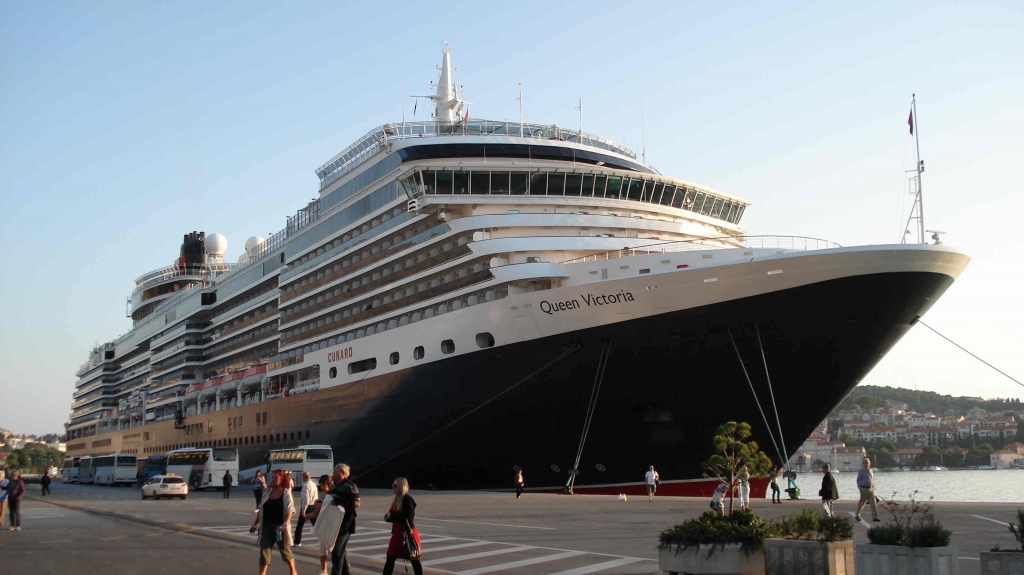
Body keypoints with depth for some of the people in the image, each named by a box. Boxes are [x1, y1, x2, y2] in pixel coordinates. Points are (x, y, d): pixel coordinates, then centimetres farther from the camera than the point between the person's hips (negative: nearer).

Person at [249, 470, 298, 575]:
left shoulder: (286, 493, -9)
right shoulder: (267, 492, 5)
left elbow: (289, 510, -15)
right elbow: (261, 509, 12)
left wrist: (285, 524, -28)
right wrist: (255, 524, 13)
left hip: (279, 527, -4)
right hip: (266, 526, 4)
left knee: (285, 551, 11)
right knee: (264, 551, -2)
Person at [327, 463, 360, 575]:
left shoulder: (349, 487, -13)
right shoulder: (335, 486, 14)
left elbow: (357, 503, -18)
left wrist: (339, 502, -26)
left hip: (344, 524, -9)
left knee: (337, 551, -9)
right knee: (341, 550, 15)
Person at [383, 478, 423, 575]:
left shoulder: (408, 499, -14)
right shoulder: (397, 499, 12)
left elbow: (408, 515, -25)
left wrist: (391, 516, -18)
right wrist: (388, 516, -6)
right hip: (398, 533, 9)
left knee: (413, 559, 2)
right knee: (390, 558, 10)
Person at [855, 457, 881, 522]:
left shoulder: (871, 471, 11)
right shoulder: (861, 471, -4)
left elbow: (873, 479, 20)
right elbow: (858, 480, -2)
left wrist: (873, 487, 11)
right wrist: (860, 489, -10)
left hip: (871, 489, 4)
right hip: (864, 489, -4)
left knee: (873, 503, -5)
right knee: (862, 503, 4)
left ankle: (874, 517, -6)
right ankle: (857, 515, 19)